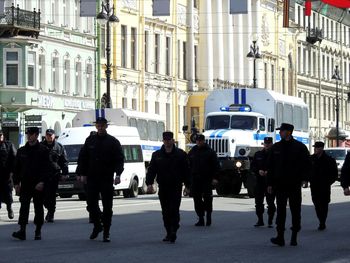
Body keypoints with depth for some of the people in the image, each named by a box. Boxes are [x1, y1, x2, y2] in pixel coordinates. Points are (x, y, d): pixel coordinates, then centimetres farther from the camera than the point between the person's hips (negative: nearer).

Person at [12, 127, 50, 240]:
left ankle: (38, 231, 14)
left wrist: (42, 182, -15)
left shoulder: (43, 150, -1)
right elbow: (17, 168, 13)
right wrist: (16, 183, 4)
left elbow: (46, 168, -6)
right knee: (24, 207, -9)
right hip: (25, 184, 2)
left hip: (39, 185, -2)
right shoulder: (21, 151, 10)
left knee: (38, 208, 6)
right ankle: (22, 230, -16)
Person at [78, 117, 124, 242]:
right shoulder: (90, 140, 9)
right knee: (91, 203, 3)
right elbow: (82, 158, 12)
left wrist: (118, 174, -17)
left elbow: (119, 159, -3)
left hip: (107, 179, -2)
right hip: (92, 178, 2)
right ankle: (97, 226, 24)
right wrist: (82, 174, 4)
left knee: (107, 207, 0)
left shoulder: (113, 142, 1)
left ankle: (106, 233, 7)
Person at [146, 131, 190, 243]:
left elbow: (186, 171, 6)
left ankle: (173, 231, -15)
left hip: (176, 187, -3)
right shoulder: (157, 155, 10)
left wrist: (187, 186, 2)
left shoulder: (180, 154, 4)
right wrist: (149, 183, -7)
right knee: (165, 212, 7)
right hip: (163, 188, 3)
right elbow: (151, 170, 7)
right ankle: (169, 233, 15)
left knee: (174, 210, -12)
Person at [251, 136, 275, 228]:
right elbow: (252, 166, 12)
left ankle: (270, 221, 7)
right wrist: (258, 171, -7)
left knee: (270, 202, -2)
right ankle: (260, 220, 17)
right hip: (259, 182, 4)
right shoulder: (258, 154, 11)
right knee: (258, 202, 6)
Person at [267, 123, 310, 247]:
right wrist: (270, 183, 5)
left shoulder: (300, 147, -1)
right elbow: (270, 166, 10)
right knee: (280, 211, -3)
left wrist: (302, 178, -10)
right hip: (280, 185, 2)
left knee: (295, 211, 5)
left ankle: (294, 237, 13)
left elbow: (306, 164, 0)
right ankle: (280, 237, -6)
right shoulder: (275, 148, 8)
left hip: (295, 185, -2)